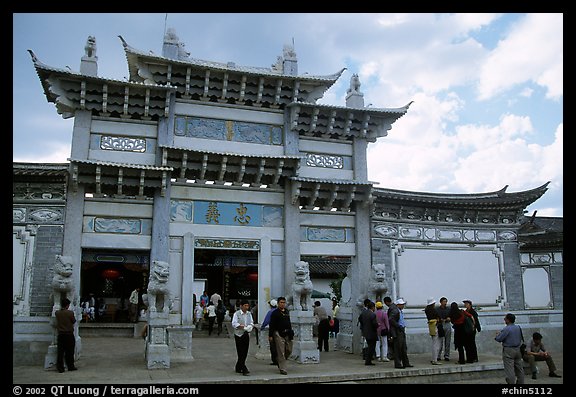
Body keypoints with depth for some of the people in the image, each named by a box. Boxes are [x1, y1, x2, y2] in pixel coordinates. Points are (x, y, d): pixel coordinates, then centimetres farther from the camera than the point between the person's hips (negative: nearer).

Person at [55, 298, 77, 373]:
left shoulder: (57, 313, -3)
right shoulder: (70, 313, -14)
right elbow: (74, 321, -1)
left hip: (60, 335, 3)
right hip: (69, 334, -3)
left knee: (60, 351, 7)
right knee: (69, 351, 8)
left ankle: (60, 368, 7)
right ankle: (70, 366, 15)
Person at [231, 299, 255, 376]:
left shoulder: (249, 313, 12)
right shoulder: (237, 313, -7)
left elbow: (251, 322, 14)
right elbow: (234, 323, -14)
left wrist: (250, 326, -8)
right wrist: (242, 326, -24)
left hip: (247, 335, 6)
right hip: (239, 335, -6)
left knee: (245, 353, 9)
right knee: (241, 353, -7)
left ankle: (238, 368, 24)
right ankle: (244, 369, -8)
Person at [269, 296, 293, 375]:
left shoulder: (287, 312, 13)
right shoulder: (275, 313, -7)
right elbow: (271, 325, -8)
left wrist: (291, 333, 20)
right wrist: (270, 335, -12)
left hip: (287, 334, 6)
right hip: (279, 334, -6)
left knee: (289, 350, 9)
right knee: (281, 352, -4)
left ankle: (280, 361, 32)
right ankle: (283, 369, 1)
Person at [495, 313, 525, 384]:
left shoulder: (506, 329, -19)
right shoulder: (518, 327, 5)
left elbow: (499, 339, -17)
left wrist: (498, 335, 6)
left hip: (508, 350, -8)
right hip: (517, 349, 8)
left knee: (509, 369, -4)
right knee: (519, 368, 17)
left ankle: (511, 382, -5)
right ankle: (521, 382, 26)